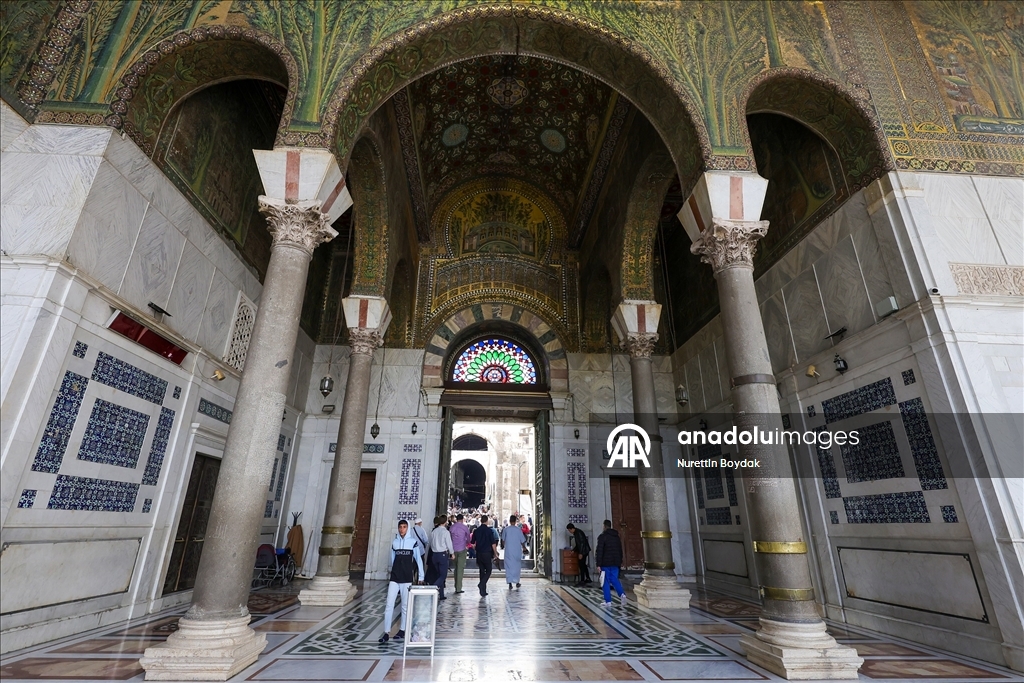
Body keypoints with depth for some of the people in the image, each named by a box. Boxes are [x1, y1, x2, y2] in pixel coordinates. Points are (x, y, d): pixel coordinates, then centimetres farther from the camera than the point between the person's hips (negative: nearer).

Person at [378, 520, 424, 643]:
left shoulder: (413, 541, -5)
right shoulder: (394, 542, 5)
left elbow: (418, 559, -2)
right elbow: (393, 560, 14)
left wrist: (421, 576, -2)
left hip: (407, 578, -3)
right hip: (394, 578, 3)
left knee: (405, 606, 7)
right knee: (389, 605, -2)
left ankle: (402, 630, 22)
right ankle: (386, 633, 5)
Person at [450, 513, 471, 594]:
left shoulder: (452, 527, 2)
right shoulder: (465, 527, -6)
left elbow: (450, 537, 10)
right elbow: (468, 538, 5)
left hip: (454, 549, 4)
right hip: (462, 549, -4)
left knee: (456, 568, 16)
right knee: (460, 568, -1)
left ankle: (456, 586, 20)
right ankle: (458, 588, -3)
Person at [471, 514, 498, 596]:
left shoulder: (476, 530, 2)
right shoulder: (489, 530, -9)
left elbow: (473, 544, 7)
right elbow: (493, 544, -9)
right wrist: (495, 554, 2)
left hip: (479, 553, 4)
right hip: (487, 553, -4)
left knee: (482, 571, 13)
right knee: (488, 571, 7)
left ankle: (483, 591, 14)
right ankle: (482, 584, -17)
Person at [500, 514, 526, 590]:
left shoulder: (505, 529, -4)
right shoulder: (518, 529, -7)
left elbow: (503, 540, 6)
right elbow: (522, 541, -3)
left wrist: (504, 546, 26)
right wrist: (524, 547, 17)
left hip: (508, 551, 0)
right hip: (517, 551, 0)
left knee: (509, 566, 4)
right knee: (517, 566, 15)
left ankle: (510, 583, -4)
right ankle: (516, 582, 21)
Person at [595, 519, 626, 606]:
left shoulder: (602, 536, -10)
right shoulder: (617, 536, 11)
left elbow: (599, 551, -15)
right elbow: (620, 550, 16)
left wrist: (598, 564, -12)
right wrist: (619, 561, 21)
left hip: (605, 563, -5)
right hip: (615, 563, 5)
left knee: (606, 582, 4)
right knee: (614, 579, 15)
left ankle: (608, 601, 5)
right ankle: (622, 594, -6)